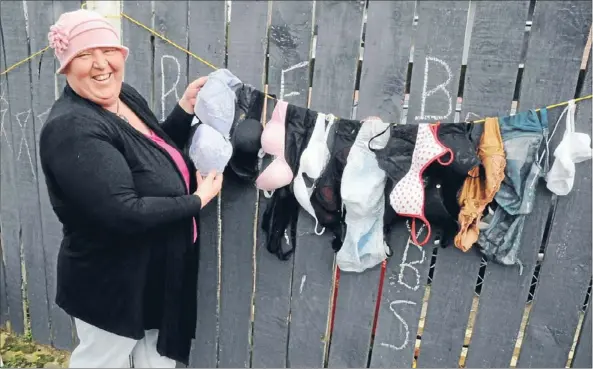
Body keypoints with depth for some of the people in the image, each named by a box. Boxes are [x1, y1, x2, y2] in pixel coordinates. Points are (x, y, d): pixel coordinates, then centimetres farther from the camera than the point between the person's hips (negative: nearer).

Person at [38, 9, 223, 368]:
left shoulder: (128, 97, -1)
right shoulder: (71, 130, -27)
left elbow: (160, 158, 12)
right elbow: (124, 213, -34)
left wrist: (186, 109, -1)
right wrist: (198, 200, -23)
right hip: (110, 285, -8)